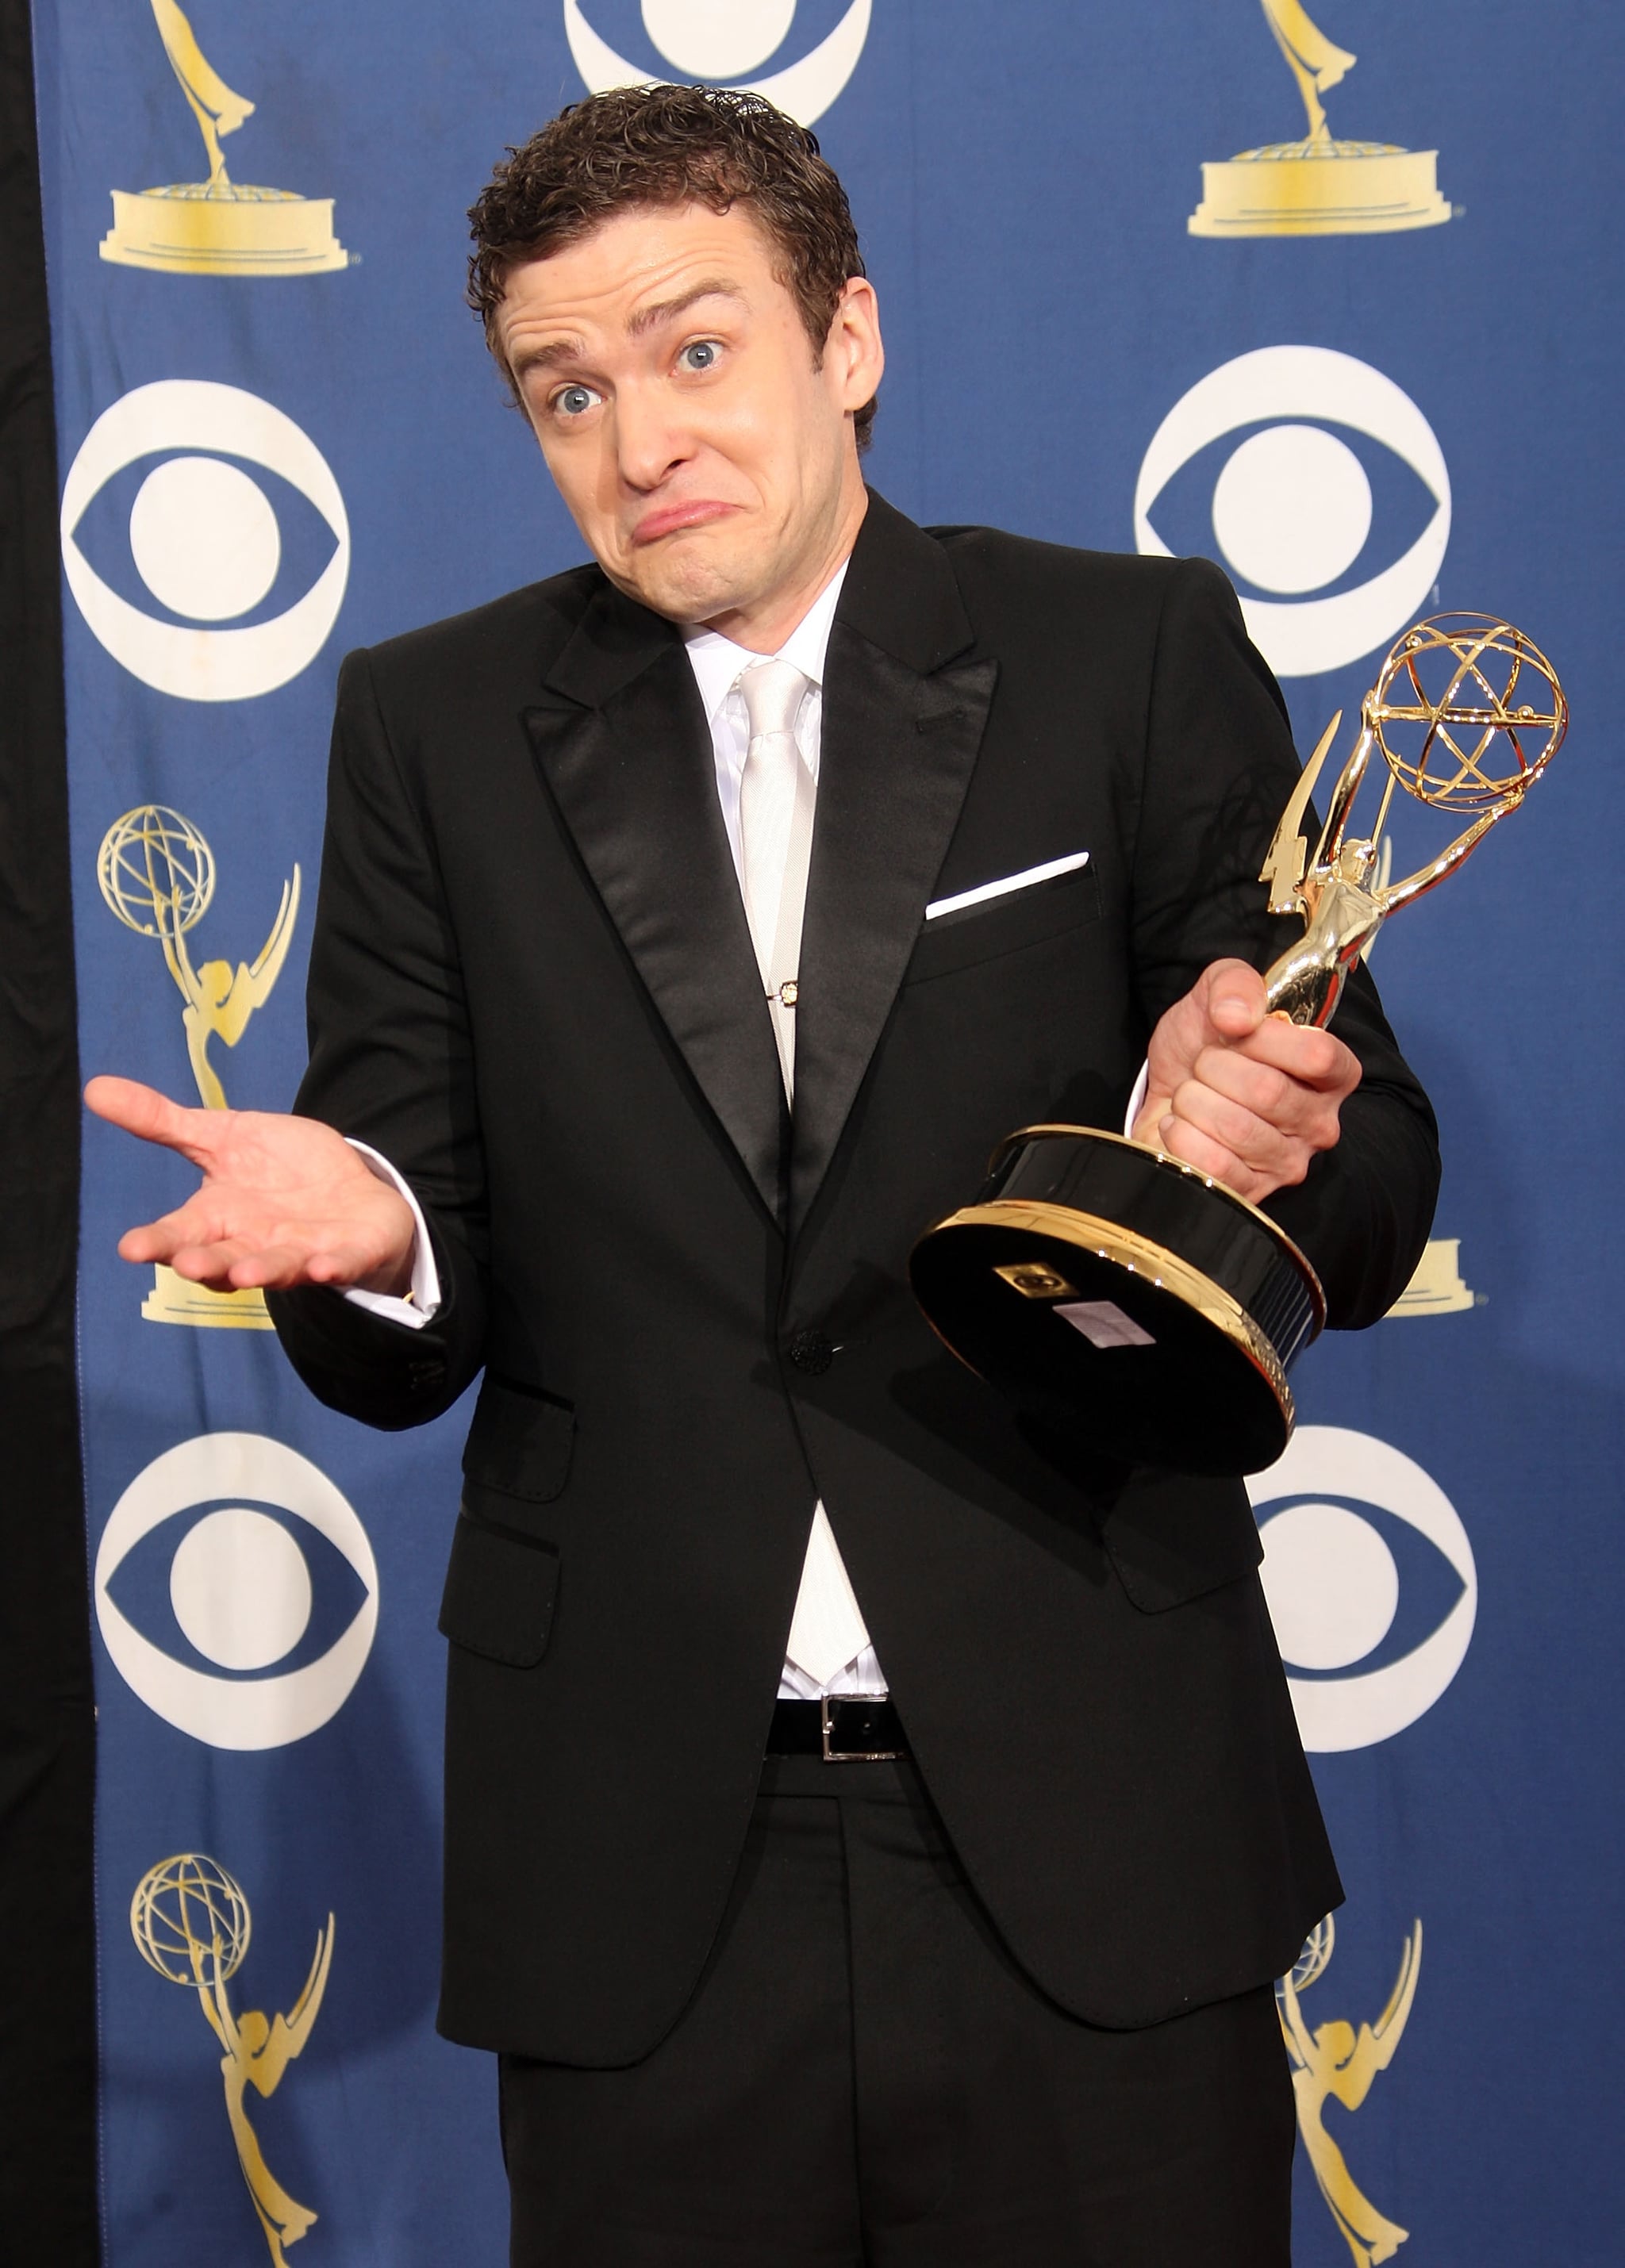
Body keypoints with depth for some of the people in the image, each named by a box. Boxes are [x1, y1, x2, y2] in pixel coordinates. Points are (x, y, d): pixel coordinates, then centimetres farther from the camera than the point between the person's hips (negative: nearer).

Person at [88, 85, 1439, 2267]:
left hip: (1085, 1827, -1)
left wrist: (1237, 1134, -23)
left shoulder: (1139, 658, 0)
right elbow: (412, 1349, 5)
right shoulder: (435, 731, 5)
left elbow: (1370, 1205, 0)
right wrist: (363, 1233, -18)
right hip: (638, 1851, 1)